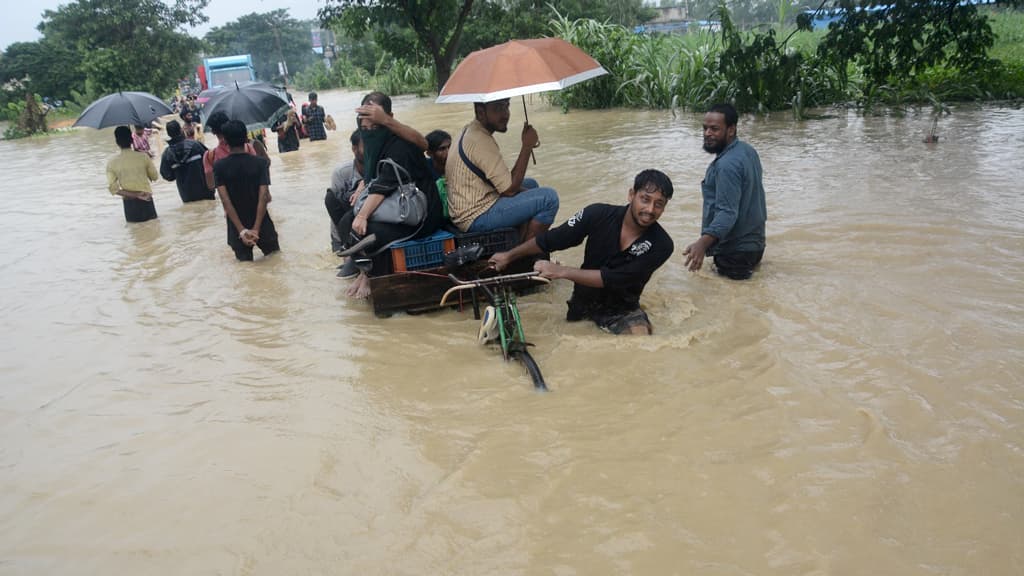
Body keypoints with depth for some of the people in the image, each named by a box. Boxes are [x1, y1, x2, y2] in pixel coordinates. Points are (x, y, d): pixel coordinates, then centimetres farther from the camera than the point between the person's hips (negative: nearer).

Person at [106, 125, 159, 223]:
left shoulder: (111, 163, -3)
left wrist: (131, 194, -10)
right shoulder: (143, 156, -7)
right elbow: (154, 177, 4)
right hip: (145, 201, -1)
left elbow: (113, 188, -10)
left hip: (129, 204, 1)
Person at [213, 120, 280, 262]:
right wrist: (256, 229, -18)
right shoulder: (260, 163, -9)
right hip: (261, 225, 0)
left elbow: (225, 201, -15)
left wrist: (242, 230, -17)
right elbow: (263, 198, -17)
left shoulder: (219, 166, -8)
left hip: (237, 229, 1)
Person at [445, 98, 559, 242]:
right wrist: (527, 146, -17)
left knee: (531, 184, 23)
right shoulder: (481, 142, -22)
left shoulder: (469, 131, 9)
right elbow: (509, 189, -21)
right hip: (476, 217, -10)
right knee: (549, 197, -16)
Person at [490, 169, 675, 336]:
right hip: (583, 299, 3)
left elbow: (612, 279, -25)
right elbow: (551, 239, -3)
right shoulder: (599, 214, -17)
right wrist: (509, 256, 7)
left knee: (639, 332, -31)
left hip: (623, 309, -3)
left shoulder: (661, 245, -20)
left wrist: (560, 271, -28)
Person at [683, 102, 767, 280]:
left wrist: (703, 243, -46)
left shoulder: (727, 165, -27)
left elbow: (728, 213, -34)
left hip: (735, 251, -11)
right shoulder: (748, 150, 6)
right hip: (755, 242, 11)